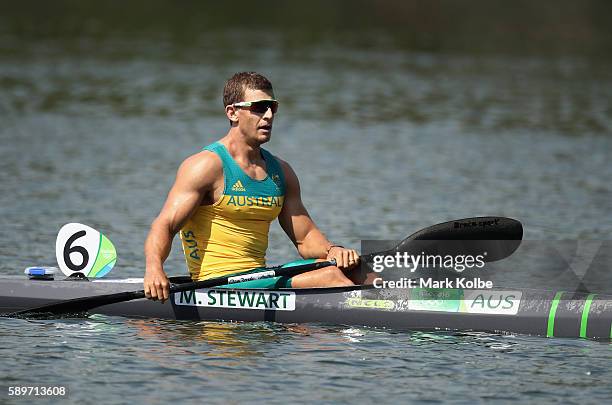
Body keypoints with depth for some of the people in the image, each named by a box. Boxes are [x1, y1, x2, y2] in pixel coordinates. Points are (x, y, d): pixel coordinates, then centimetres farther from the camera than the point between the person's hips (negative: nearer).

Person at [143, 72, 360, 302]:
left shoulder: (281, 171, 16)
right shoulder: (208, 165, -7)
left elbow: (305, 238, 19)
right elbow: (164, 225, -14)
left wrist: (332, 250, -5)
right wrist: (153, 268, -35)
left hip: (260, 279, 8)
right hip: (217, 285, -8)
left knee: (347, 266, -11)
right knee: (332, 277, -24)